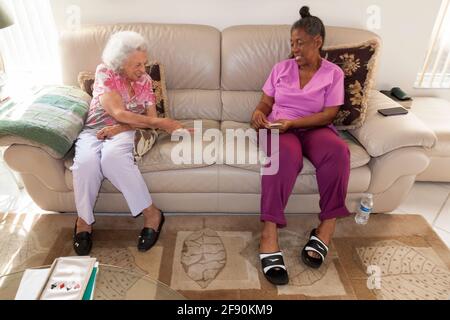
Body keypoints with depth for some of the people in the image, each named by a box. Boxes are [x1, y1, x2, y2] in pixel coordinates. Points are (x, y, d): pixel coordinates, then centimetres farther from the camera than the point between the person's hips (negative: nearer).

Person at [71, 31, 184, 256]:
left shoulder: (145, 80, 6)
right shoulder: (105, 73, -5)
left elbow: (151, 118, 1)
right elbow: (118, 113, -16)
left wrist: (120, 127, -15)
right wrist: (160, 123, -21)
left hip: (123, 132, 1)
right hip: (94, 130, 0)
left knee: (112, 156, -36)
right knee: (86, 161, -34)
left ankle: (150, 213, -27)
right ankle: (84, 220, -11)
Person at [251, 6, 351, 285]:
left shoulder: (333, 73, 6)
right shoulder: (281, 68, 12)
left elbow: (328, 115, -4)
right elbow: (264, 104, 10)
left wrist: (292, 122, -18)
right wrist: (258, 114, -15)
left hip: (314, 128, 1)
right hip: (280, 129, 0)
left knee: (337, 151, -34)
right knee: (286, 155, -37)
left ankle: (328, 224, -22)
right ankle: (269, 233, -40)